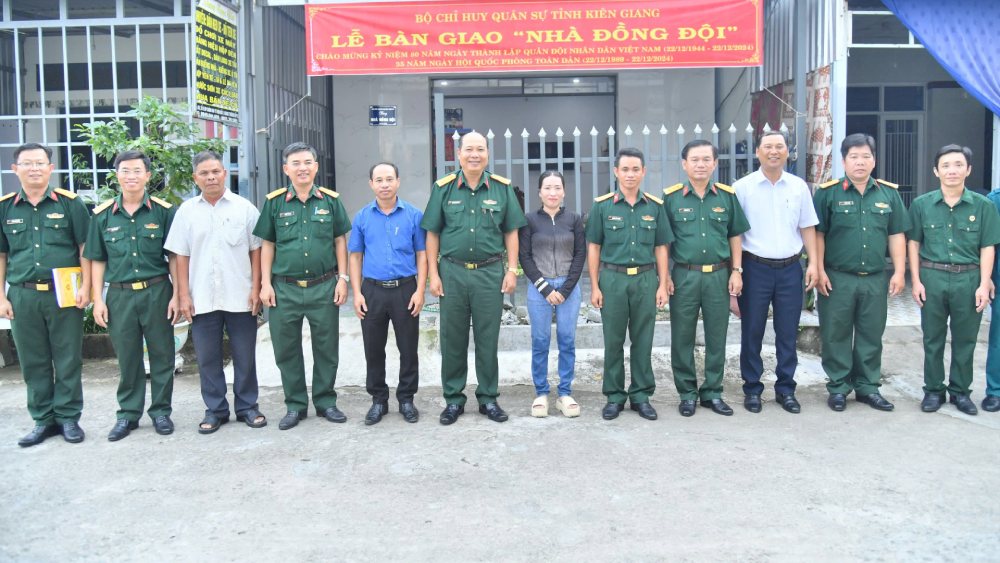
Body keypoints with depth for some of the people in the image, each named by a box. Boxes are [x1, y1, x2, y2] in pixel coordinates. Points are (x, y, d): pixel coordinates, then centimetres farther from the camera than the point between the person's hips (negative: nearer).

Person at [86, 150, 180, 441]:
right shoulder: (102, 215, 4)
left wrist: (176, 295, -4)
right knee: (127, 358, 10)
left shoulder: (163, 211, -1)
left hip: (157, 292, -1)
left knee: (161, 354, 6)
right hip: (120, 295, 1)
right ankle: (128, 414, 22)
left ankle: (161, 411, 20)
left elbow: (174, 256, 1)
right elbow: (97, 260, 8)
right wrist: (98, 300, 3)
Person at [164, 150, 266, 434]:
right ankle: (215, 410, 20)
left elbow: (256, 250, 3)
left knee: (245, 357, 7)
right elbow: (181, 256, 6)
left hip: (240, 297, -1)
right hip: (202, 300, 1)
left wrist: (256, 288, -3)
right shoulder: (187, 211, 5)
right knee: (208, 359, 8)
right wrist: (184, 295, 1)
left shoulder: (244, 208, 1)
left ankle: (247, 406, 20)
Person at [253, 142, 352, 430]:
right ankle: (295, 405, 21)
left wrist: (342, 278, 1)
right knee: (287, 350, 7)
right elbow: (267, 244, 6)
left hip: (324, 287, 0)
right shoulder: (274, 202, 3)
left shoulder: (330, 200, 3)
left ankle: (326, 401, 22)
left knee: (326, 348, 7)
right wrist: (265, 283, 0)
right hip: (285, 288, 0)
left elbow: (340, 241, 7)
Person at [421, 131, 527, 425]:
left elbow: (511, 232, 6)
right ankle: (453, 398, 19)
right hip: (452, 272, 0)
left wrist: (512, 270, 0)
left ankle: (488, 398, 19)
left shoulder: (502, 188, 3)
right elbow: (432, 234, 3)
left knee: (488, 339, 7)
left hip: (490, 273, 0)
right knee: (452, 340, 7)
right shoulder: (443, 188, 2)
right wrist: (433, 275, -1)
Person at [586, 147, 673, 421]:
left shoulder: (655, 206, 6)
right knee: (613, 341, 5)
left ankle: (641, 395, 18)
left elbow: (661, 248, 9)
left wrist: (663, 285, 3)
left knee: (643, 340, 7)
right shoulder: (602, 206, 1)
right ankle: (614, 396, 16)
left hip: (646, 279, 1)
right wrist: (594, 287, -2)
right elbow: (593, 247, 2)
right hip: (612, 278, -1)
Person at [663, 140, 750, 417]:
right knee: (682, 337, 5)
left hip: (718, 275, 2)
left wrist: (736, 271, 3)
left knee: (717, 337, 8)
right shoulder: (671, 197, -1)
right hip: (683, 276, -1)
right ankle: (687, 393, 18)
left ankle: (712, 392, 21)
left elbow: (735, 236, 10)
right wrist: (665, 275, -4)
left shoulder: (727, 195, 5)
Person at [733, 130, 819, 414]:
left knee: (788, 334, 8)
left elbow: (807, 227, 12)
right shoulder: (742, 187, -2)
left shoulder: (799, 186, 6)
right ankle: (752, 389, 17)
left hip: (790, 268, 2)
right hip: (755, 268, -2)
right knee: (752, 332, 5)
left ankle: (786, 389, 20)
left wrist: (813, 262, 2)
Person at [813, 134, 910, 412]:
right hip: (837, 279, -3)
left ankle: (868, 387, 22)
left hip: (875, 280, 3)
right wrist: (819, 271, -8)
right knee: (836, 335, 4)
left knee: (871, 335, 10)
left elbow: (896, 235, 10)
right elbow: (818, 234, -3)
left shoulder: (889, 193, 7)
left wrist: (899, 272, 4)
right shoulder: (828, 193, -3)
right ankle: (838, 387, 15)